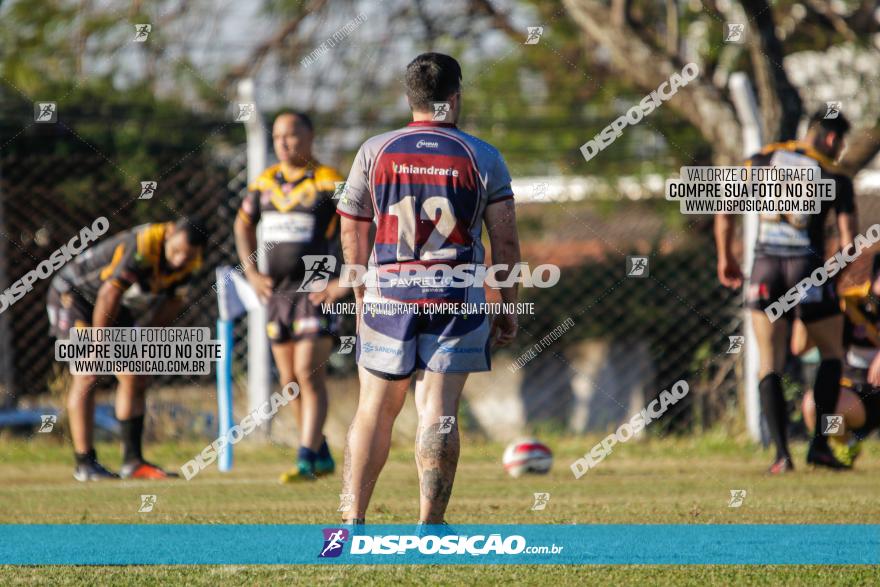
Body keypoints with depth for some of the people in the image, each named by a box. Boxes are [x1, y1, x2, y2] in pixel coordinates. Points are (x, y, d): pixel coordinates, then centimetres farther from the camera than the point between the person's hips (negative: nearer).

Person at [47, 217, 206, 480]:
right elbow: (109, 295, -32)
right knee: (88, 376, -16)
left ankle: (133, 461, 9)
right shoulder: (142, 245, -35)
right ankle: (84, 463, -16)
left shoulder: (189, 261, -10)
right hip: (73, 295, -8)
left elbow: (173, 302, 5)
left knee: (136, 379, 3)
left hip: (115, 308, 8)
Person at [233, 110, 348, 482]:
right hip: (277, 293, 6)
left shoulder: (328, 183, -9)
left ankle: (306, 461, -13)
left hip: (317, 292, -6)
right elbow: (244, 225, 26)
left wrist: (345, 281, -14)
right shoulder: (265, 183, 9)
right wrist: (252, 274, 15)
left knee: (309, 375, -13)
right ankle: (322, 456, 22)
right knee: (290, 380, 9)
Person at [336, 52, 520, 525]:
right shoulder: (483, 158, -1)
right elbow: (506, 241, -2)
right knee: (439, 410, -1)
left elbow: (352, 231, 7)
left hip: (387, 295, 1)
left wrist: (360, 297, 19)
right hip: (456, 299, -1)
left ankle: (353, 522, 9)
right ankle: (430, 527, -3)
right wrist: (509, 308, 7)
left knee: (375, 408, 10)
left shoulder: (375, 152, 2)